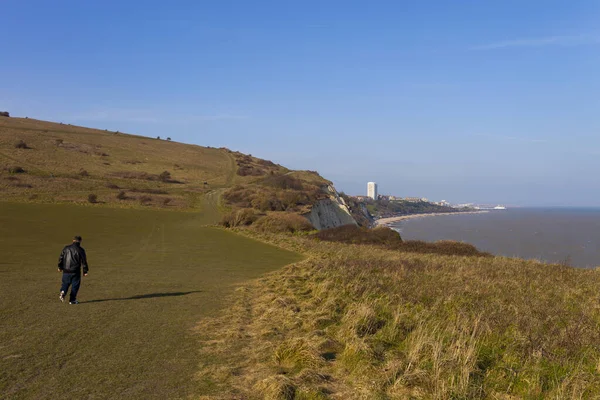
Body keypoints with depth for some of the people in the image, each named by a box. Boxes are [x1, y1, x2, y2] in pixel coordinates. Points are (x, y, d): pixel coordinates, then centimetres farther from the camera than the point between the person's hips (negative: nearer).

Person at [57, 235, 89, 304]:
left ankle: (63, 292, -13)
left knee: (65, 283, 17)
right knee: (75, 285, 6)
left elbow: (61, 258, 9)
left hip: (66, 271, 3)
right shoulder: (80, 250, -5)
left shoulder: (66, 248, 4)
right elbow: (84, 261, -3)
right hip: (75, 271, -3)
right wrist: (85, 271, 4)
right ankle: (72, 300, 6)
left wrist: (60, 267, 22)